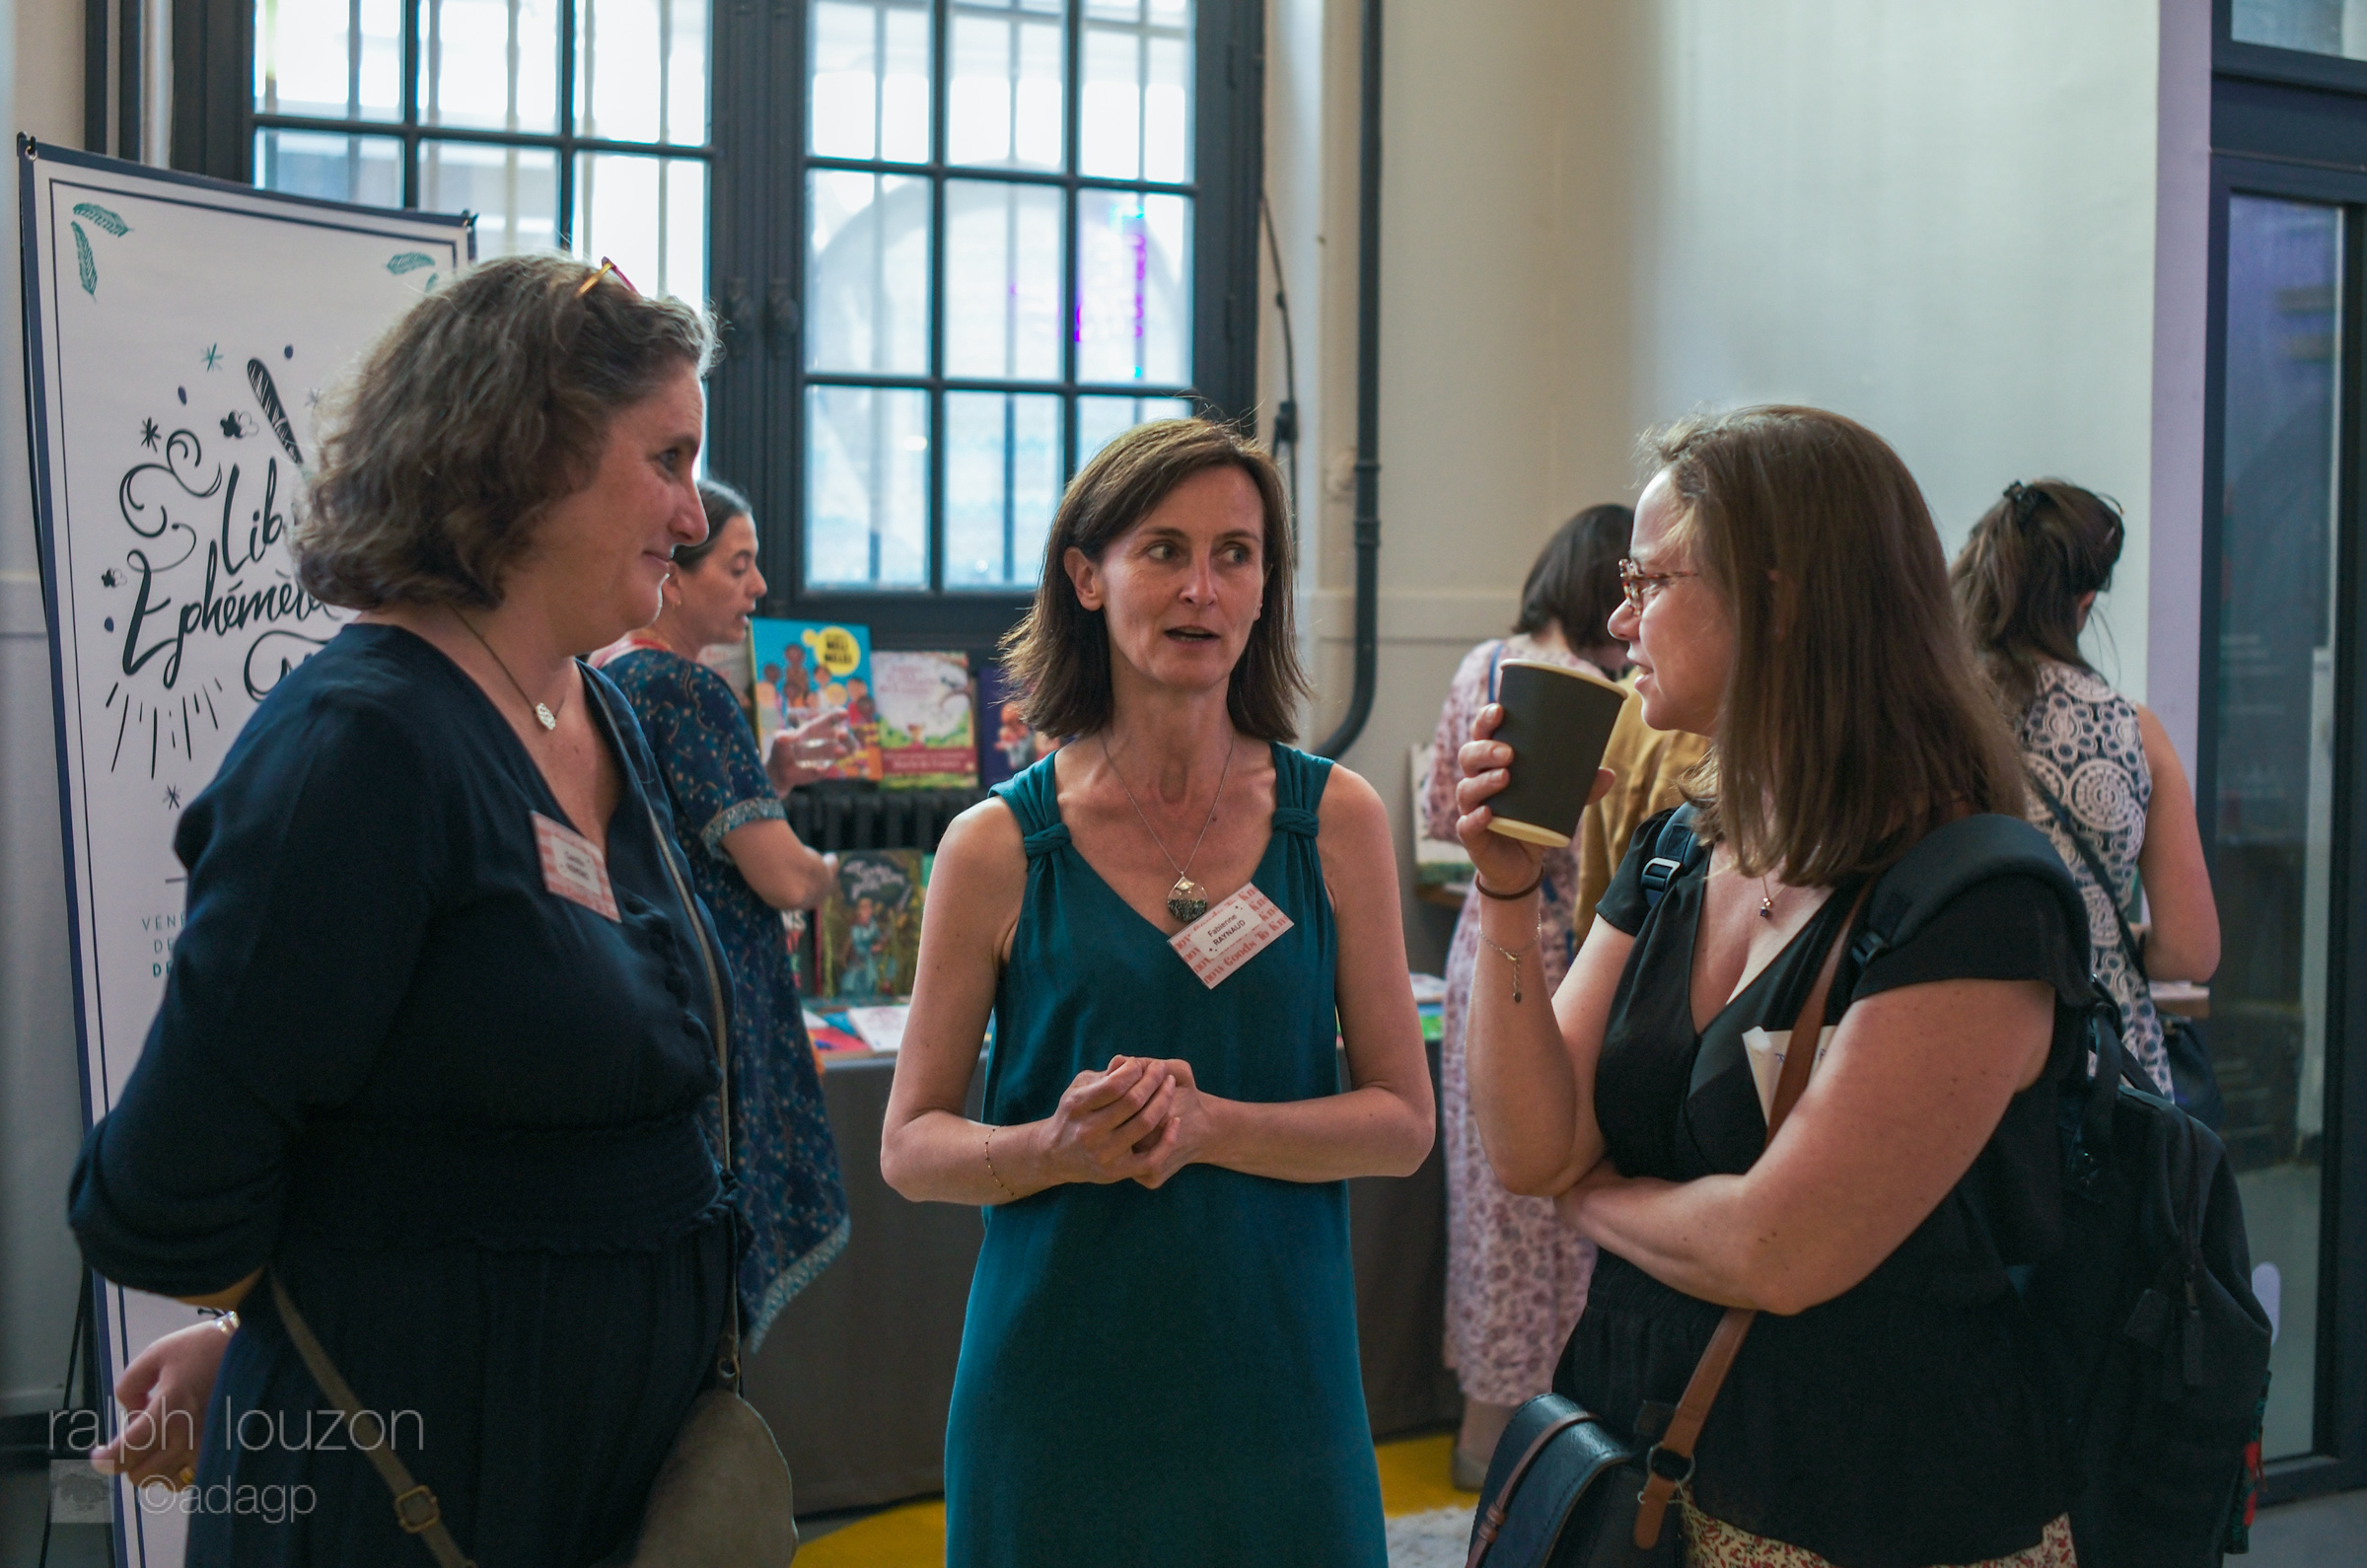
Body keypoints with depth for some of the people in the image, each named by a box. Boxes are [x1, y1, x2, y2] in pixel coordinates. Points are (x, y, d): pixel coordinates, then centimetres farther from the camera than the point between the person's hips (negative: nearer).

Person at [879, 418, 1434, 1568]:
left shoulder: (1335, 820, -1)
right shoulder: (997, 847, -5)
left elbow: (1402, 1120, -2)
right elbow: (911, 1147, 0)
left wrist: (1204, 1124, -17)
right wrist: (1060, 1147, -20)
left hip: (1275, 1374, 1)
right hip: (1058, 1378, -1)